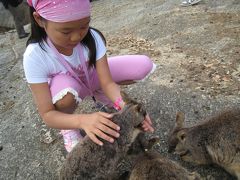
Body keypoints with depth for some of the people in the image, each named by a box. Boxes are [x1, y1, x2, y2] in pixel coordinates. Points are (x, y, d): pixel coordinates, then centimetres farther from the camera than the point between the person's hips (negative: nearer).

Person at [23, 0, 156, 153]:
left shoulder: (92, 38, -28)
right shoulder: (34, 56, -33)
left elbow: (107, 82, -29)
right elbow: (47, 114, -33)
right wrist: (82, 120, -52)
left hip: (91, 77, 3)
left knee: (144, 65, -15)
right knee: (66, 91, -42)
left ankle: (100, 93, 9)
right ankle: (68, 127, -6)